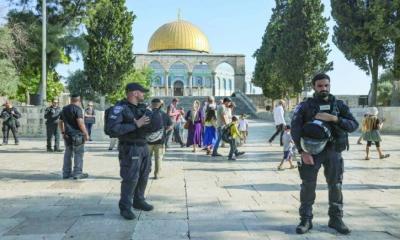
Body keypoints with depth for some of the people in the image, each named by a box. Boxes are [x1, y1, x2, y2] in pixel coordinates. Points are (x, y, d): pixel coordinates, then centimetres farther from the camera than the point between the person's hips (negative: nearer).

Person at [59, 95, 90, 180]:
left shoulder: (64, 109, 14)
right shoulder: (77, 108, -11)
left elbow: (60, 122, 20)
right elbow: (80, 122, -19)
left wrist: (63, 132, 27)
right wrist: (86, 133, -14)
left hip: (67, 135, 7)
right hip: (77, 135, -7)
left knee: (68, 154, 13)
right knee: (78, 154, 0)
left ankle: (66, 173, 18)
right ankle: (77, 173, 1)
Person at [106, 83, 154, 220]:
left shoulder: (142, 107, 9)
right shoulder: (120, 108, -13)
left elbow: (149, 123, 23)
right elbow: (112, 128, -25)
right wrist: (136, 124, -25)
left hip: (144, 146, 8)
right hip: (130, 148, -8)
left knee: (144, 175, 15)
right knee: (130, 178, -6)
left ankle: (138, 201, 32)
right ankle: (125, 207, 8)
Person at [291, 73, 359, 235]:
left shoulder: (339, 105, 6)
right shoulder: (304, 106, -1)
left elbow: (354, 125, -1)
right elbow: (295, 130, -6)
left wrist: (334, 118, -17)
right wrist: (302, 151, -16)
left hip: (333, 151, 2)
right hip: (311, 150, -2)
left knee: (335, 186, 8)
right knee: (308, 186, -1)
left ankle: (336, 219, 22)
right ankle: (305, 220, 10)